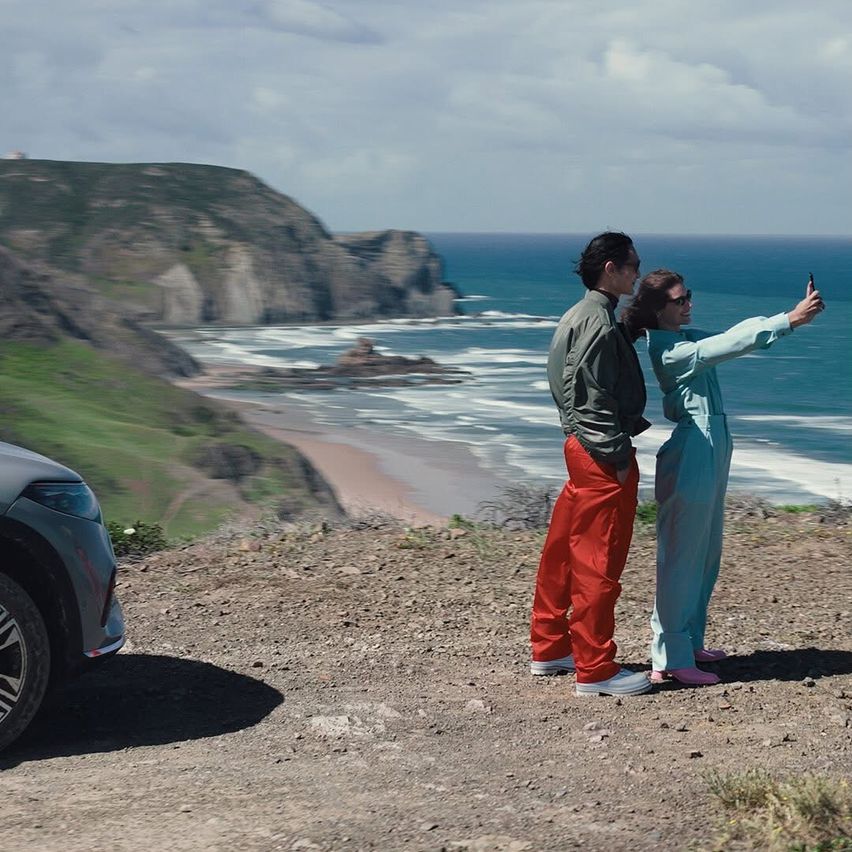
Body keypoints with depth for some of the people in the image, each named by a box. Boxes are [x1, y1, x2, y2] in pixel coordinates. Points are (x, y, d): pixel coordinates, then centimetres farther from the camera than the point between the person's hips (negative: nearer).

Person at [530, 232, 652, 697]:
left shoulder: (580, 316, 15)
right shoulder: (598, 322, -17)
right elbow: (595, 399, -21)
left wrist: (634, 424, 18)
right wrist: (618, 457, -18)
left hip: (582, 448, 11)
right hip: (601, 454, -11)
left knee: (563, 552, 15)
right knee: (598, 563, -5)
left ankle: (549, 649, 26)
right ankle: (595, 670, 1)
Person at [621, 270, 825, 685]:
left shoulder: (688, 338, 11)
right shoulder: (668, 351, -17)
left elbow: (737, 333, 6)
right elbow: (729, 345, -25)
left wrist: (795, 315, -7)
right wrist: (789, 320, -25)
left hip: (710, 455, 10)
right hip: (690, 460, -10)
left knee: (706, 555, 17)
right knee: (682, 558, -5)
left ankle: (689, 643, 28)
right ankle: (670, 660, 1)